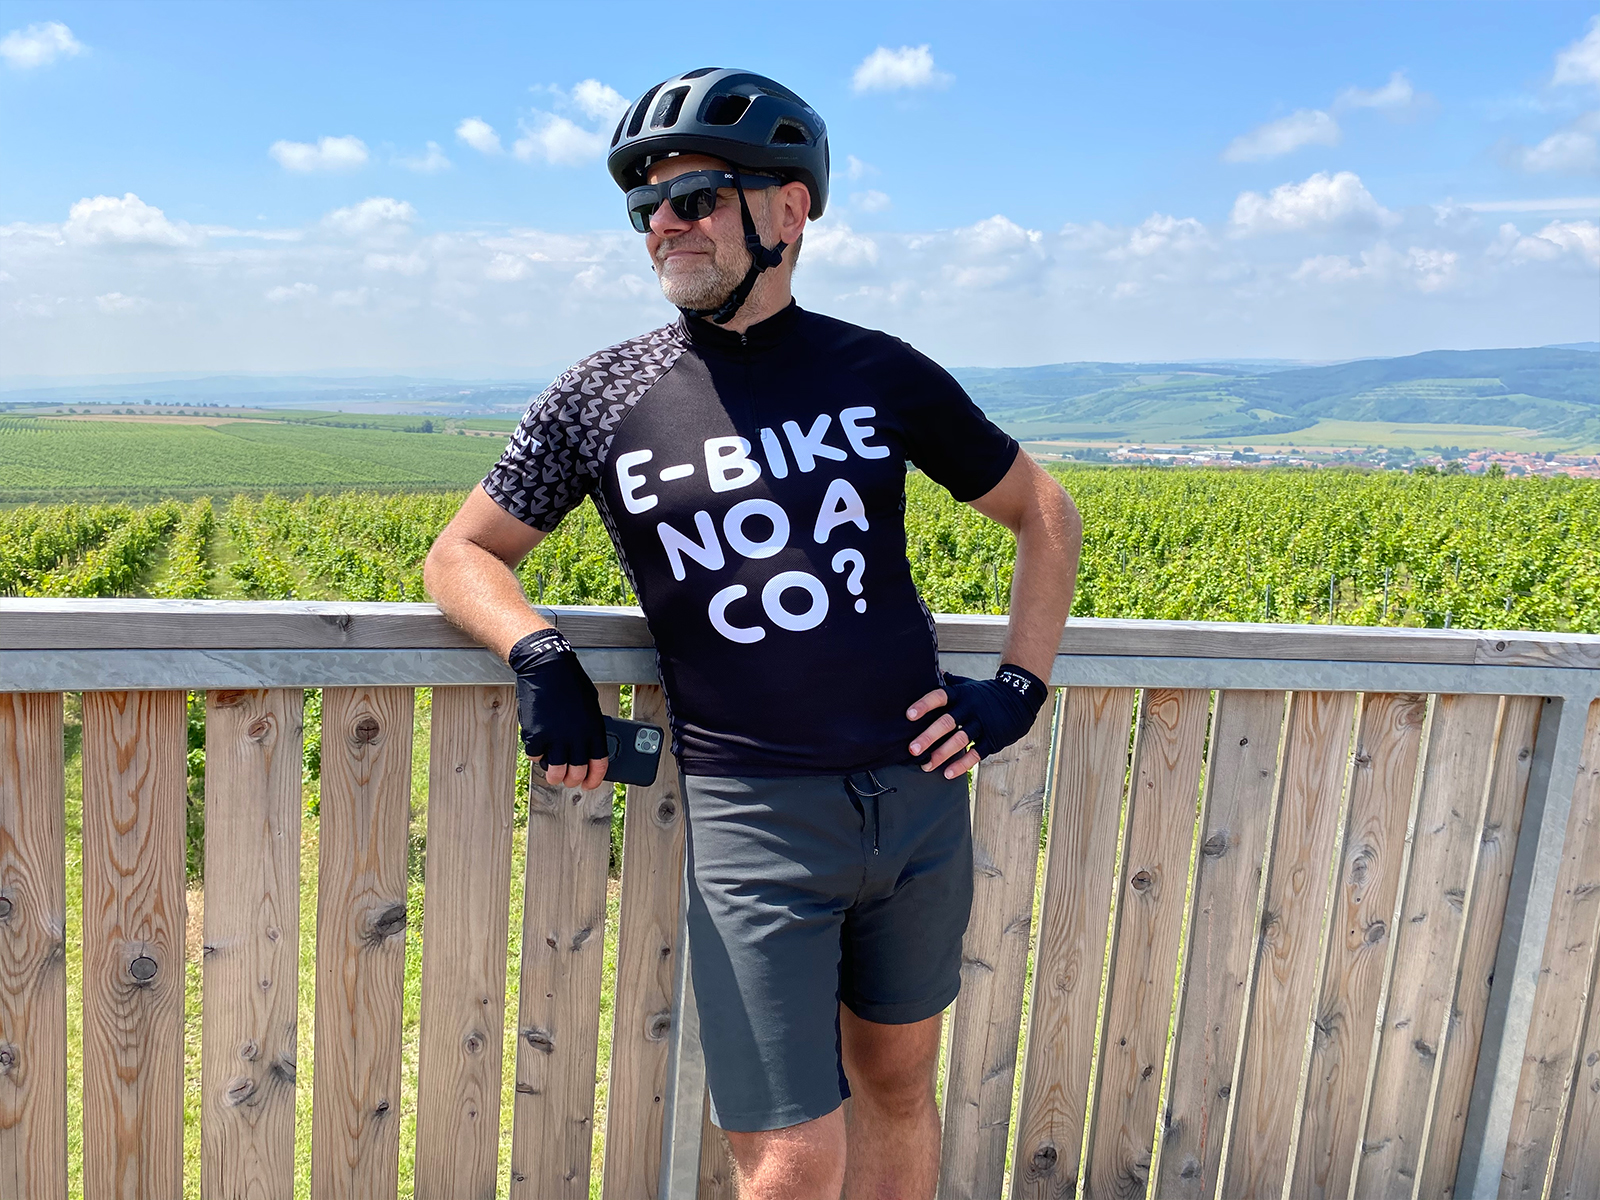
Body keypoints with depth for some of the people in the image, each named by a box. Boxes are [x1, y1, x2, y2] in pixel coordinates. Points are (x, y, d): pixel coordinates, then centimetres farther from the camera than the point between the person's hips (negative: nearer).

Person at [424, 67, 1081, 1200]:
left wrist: (1020, 688, 3)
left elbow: (1046, 514, 14)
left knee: (898, 1086, 20)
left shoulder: (882, 373, 3)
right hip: (753, 812, -2)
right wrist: (539, 653, -12)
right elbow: (461, 556, 9)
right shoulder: (603, 398, 1)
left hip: (920, 793, 3)